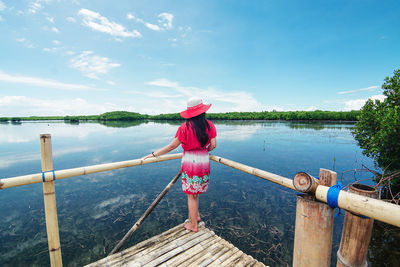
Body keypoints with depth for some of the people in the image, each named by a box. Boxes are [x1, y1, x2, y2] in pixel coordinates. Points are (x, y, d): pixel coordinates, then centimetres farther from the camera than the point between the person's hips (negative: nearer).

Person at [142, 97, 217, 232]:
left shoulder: (185, 127, -12)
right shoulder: (209, 125, -3)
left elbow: (172, 146, -11)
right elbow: (213, 145, -2)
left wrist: (153, 154, -2)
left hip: (190, 162, -4)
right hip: (204, 162, 4)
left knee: (191, 195, 11)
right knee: (195, 192, 24)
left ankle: (193, 225, 27)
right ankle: (196, 216, 40)